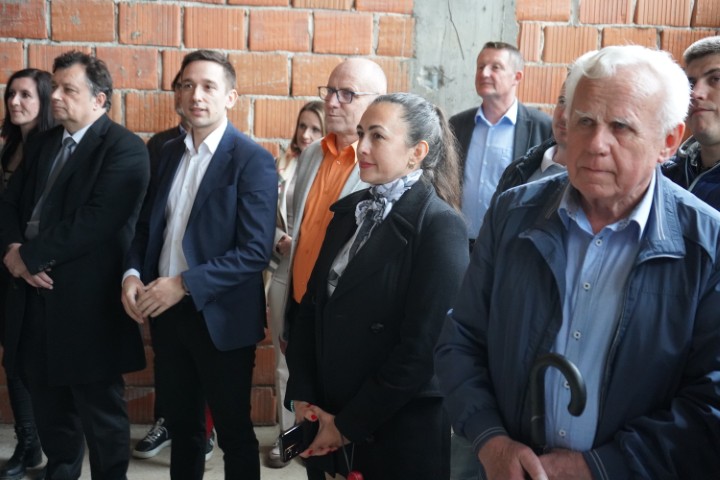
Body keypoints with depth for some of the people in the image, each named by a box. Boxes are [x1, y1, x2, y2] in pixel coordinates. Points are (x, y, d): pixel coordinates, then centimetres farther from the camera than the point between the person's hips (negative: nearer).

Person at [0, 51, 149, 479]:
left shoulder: (125, 148, -10)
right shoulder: (42, 143, 15)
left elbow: (94, 223, -20)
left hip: (88, 300, -7)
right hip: (37, 292, 7)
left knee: (100, 410, 5)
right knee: (49, 405, 19)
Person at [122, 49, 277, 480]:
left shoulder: (253, 159, -13)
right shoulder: (170, 152, 9)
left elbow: (256, 250, -19)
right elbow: (148, 224, 14)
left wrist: (184, 284, -22)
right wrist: (133, 273, -5)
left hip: (220, 316, -6)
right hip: (166, 311, 6)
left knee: (233, 431, 9)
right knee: (182, 423, 20)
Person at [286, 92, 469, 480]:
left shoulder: (441, 226, -15)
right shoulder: (348, 210, 6)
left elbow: (422, 346, -18)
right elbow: (312, 305, 7)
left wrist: (350, 424, -13)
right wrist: (302, 395, -2)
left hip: (400, 432, -6)